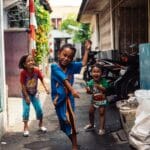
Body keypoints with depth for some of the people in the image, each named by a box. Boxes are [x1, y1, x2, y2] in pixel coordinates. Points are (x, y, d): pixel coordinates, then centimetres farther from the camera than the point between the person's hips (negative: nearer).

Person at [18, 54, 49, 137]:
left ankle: (41, 125, 24)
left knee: (39, 109, 3)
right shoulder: (23, 72, -28)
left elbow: (42, 79, -6)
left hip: (34, 93, 3)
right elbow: (23, 85, -23)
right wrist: (26, 97, -21)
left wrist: (45, 88, -19)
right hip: (26, 93, -3)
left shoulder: (37, 70, -20)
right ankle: (26, 128, 4)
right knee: (26, 109, -9)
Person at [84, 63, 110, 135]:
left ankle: (101, 128, 8)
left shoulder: (104, 81, -19)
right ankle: (91, 125, 38)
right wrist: (88, 90, -29)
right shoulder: (91, 82, -12)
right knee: (91, 112, 15)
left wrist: (99, 87, -39)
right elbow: (90, 91, -5)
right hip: (94, 100, 4)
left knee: (102, 113, -1)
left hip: (102, 101, -4)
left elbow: (105, 89, -25)